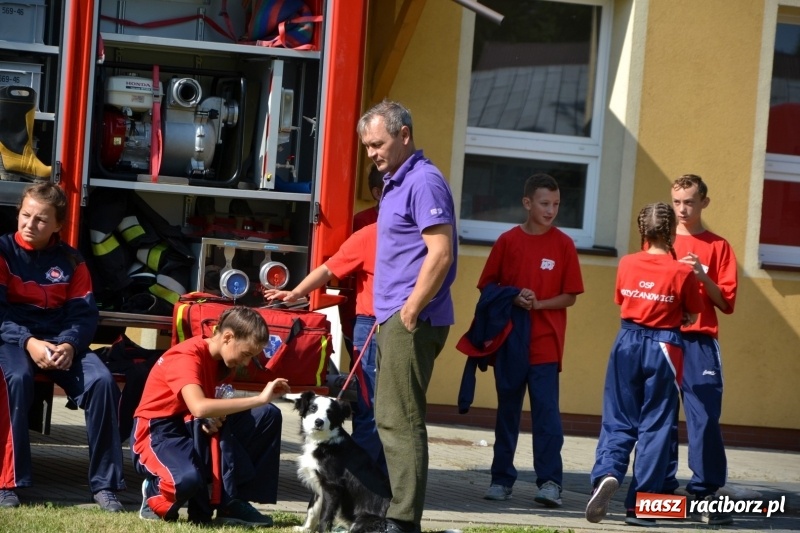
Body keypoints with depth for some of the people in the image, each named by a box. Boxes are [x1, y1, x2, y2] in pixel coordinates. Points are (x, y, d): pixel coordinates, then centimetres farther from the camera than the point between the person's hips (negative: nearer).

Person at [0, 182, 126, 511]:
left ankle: (104, 483, -16)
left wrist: (69, 345, -19)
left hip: (60, 339, 3)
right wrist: (28, 342, -25)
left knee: (101, 381, -24)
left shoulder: (70, 260, 9)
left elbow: (85, 314, 3)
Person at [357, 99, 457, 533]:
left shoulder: (424, 182, -13)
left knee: (400, 420, -10)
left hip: (412, 321, -10)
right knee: (390, 417, 13)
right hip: (393, 318, 10)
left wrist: (410, 312, -19)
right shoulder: (395, 183, 18)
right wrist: (390, 314, 18)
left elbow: (440, 254, -20)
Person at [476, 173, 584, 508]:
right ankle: (501, 479, 16)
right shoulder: (508, 241, 3)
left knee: (547, 411, -7)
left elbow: (570, 296, 0)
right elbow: (487, 286, 6)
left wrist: (538, 303, -15)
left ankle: (550, 482, -8)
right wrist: (513, 299, -12)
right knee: (507, 411, 8)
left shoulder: (563, 244, 0)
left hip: (545, 344, -2)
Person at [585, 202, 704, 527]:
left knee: (618, 419, 8)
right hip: (664, 347, -2)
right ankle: (639, 506, 3)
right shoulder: (682, 272, -9)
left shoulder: (627, 264, 0)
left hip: (628, 342, 2)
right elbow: (691, 317, 1)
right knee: (655, 426, 4)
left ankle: (607, 472, -21)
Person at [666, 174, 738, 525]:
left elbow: (727, 303, 4)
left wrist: (702, 277, -11)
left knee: (705, 419, -7)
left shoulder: (717, 247, 8)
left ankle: (706, 494, -6)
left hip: (700, 342, -1)